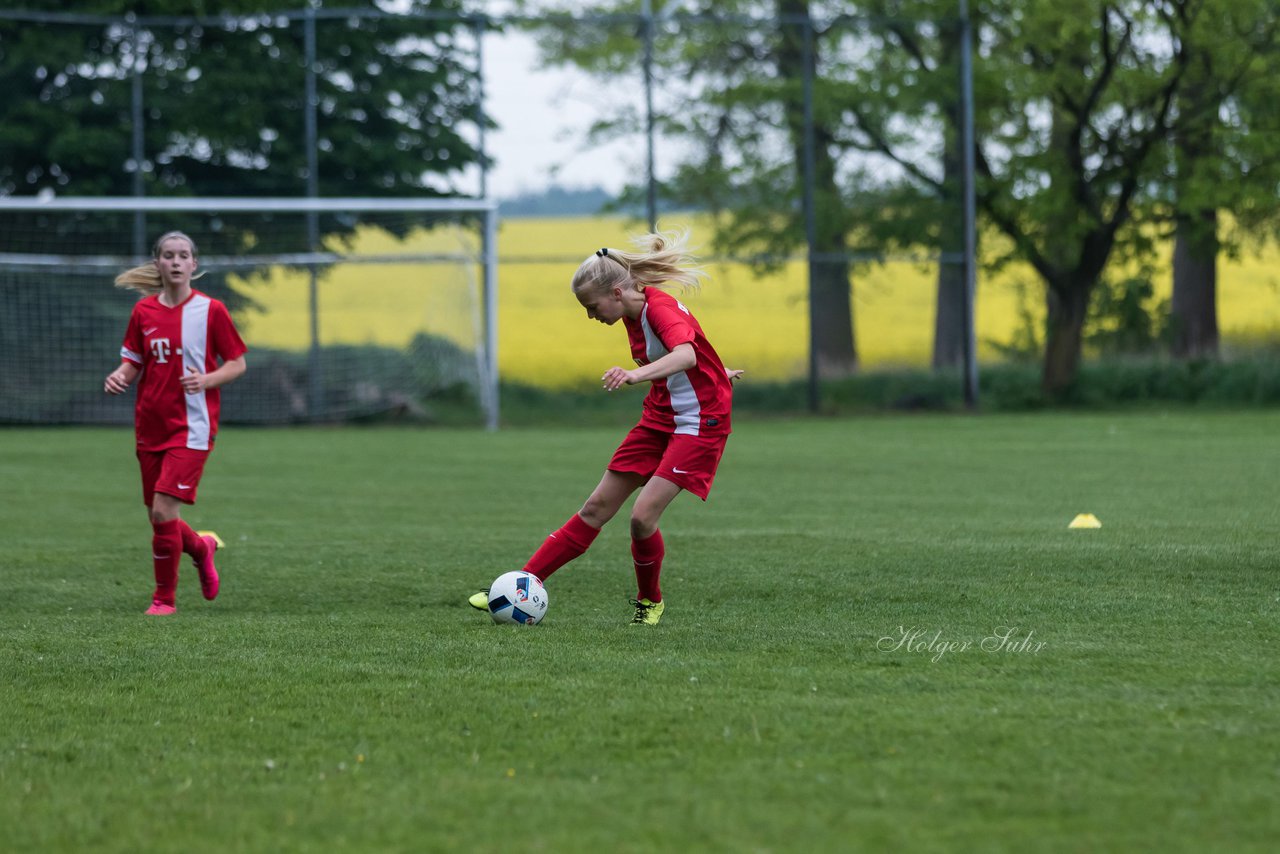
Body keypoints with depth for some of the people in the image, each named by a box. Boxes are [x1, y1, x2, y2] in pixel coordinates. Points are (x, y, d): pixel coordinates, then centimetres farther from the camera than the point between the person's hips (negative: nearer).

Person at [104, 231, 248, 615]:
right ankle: (201, 546, 40)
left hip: (192, 428, -5)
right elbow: (133, 363, 12)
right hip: (150, 425, 5)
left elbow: (237, 363, 0)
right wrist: (120, 377, -10)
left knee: (163, 511, -16)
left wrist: (206, 380, -18)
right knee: (157, 516, 7)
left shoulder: (210, 310, -5)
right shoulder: (144, 311, 5)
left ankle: (165, 597, 0)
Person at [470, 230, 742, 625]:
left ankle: (650, 601, 8)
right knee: (596, 508, 6)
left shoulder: (660, 308, -24)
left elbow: (686, 356, -45)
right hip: (658, 419, 9)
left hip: (698, 425, -9)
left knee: (643, 515, -18)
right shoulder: (634, 315, 4)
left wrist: (637, 374, -62)